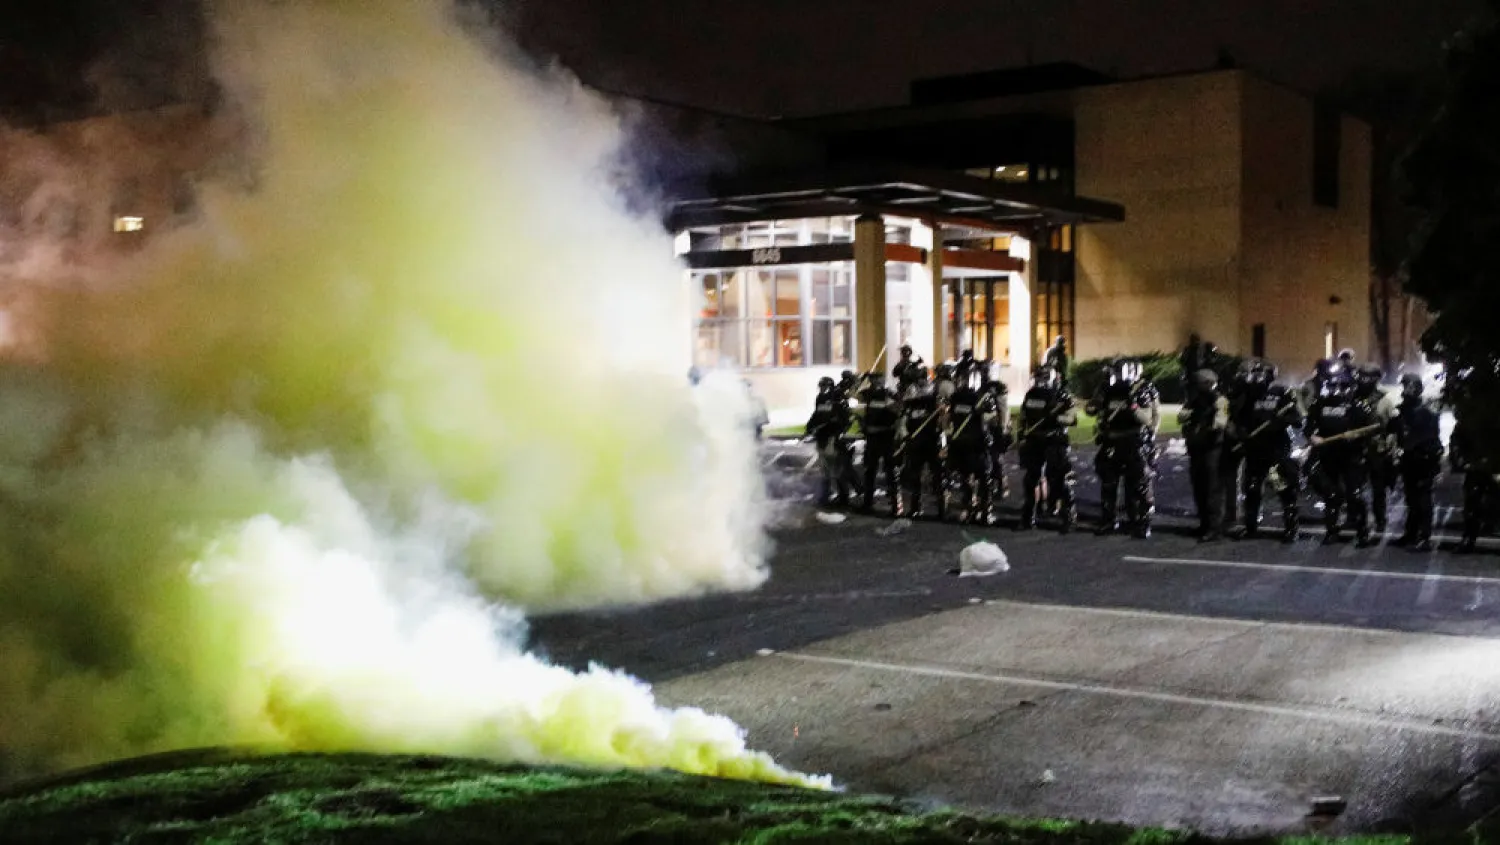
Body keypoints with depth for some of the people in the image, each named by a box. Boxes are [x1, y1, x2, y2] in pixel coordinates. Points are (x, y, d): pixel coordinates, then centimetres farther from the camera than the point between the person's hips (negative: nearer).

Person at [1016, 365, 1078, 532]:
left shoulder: (1062, 396, -6)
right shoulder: (1030, 395, 10)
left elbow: (1073, 418, -12)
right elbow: (1023, 418, 19)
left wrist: (1057, 418, -28)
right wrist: (1020, 438, 14)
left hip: (1055, 443, -5)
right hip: (1034, 443, 5)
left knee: (1060, 481, -8)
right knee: (1029, 481, 6)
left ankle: (1069, 517, 3)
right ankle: (1028, 519, 15)